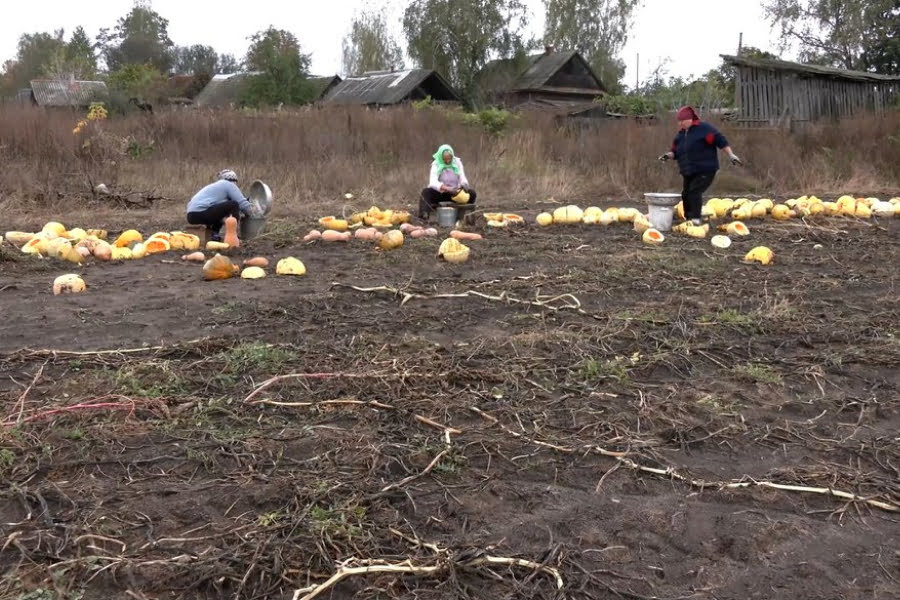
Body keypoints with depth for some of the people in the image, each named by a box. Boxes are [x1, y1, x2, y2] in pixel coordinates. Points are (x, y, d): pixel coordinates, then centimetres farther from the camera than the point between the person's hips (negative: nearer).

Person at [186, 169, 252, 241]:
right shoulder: (229, 184, 4)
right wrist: (248, 213, 15)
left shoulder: (216, 185, 29)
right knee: (234, 205, -6)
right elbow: (242, 204, -3)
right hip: (201, 213, -9)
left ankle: (213, 233, 12)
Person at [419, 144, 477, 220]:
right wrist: (448, 189, -41)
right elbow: (433, 182, -26)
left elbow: (463, 178, -3)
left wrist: (464, 184, -30)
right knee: (426, 192, -32)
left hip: (455, 194, 2)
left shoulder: (457, 162, -3)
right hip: (440, 193, -2)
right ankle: (424, 213, -53)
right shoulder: (436, 165, -12)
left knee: (471, 193, -22)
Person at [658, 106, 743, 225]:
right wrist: (668, 155, -4)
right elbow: (675, 152, 18)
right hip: (688, 172, 8)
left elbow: (720, 140, -14)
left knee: (694, 191, -20)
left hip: (705, 170, -8)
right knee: (686, 194, 8)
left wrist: (731, 155, -20)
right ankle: (689, 219, 22)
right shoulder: (680, 134, 11)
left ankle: (696, 219, -19)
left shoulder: (703, 129, -10)